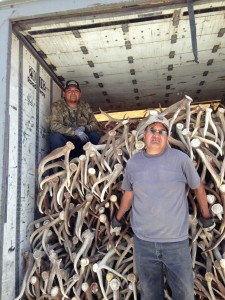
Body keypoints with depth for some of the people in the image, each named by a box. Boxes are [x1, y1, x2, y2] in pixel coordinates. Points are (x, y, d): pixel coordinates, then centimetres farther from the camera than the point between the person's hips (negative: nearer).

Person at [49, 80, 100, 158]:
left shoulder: (85, 106, 4)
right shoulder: (57, 106, -8)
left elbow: (95, 124, 0)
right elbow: (54, 126, -22)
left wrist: (84, 128, -22)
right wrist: (75, 132, -32)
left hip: (80, 141, 3)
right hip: (64, 140, -3)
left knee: (95, 135, -20)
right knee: (55, 136, -32)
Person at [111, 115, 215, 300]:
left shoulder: (180, 159, -8)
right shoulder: (133, 163, 0)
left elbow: (198, 187, 4)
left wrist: (206, 216, 13)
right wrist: (118, 218, 24)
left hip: (176, 241, -2)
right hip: (143, 241, 2)